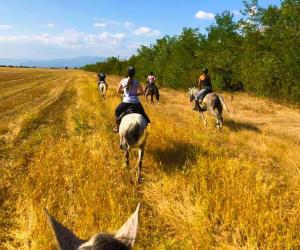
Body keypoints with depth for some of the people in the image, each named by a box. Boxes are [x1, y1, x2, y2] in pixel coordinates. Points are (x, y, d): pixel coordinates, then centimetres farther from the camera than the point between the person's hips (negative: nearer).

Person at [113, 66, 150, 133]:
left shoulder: (123, 81, 1)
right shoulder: (137, 82, -1)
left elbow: (118, 91, 11)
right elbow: (142, 92, 6)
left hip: (126, 101, 0)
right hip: (136, 102, 0)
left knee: (117, 111, 26)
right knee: (143, 114, 21)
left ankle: (117, 126, 22)